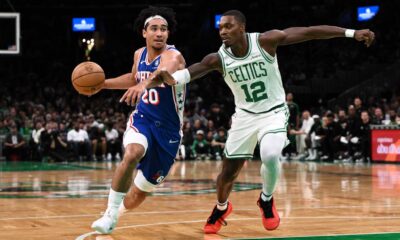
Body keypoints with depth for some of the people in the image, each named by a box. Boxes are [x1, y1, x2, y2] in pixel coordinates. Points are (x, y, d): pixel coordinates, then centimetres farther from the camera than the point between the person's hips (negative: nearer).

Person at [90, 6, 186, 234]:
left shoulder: (173, 56, -20)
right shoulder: (139, 54, 0)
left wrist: (144, 84, -67)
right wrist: (102, 83, 16)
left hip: (167, 129, -2)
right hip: (142, 119, 3)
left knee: (139, 192, 7)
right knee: (132, 153, -34)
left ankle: (119, 210, 41)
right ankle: (111, 213, -23)